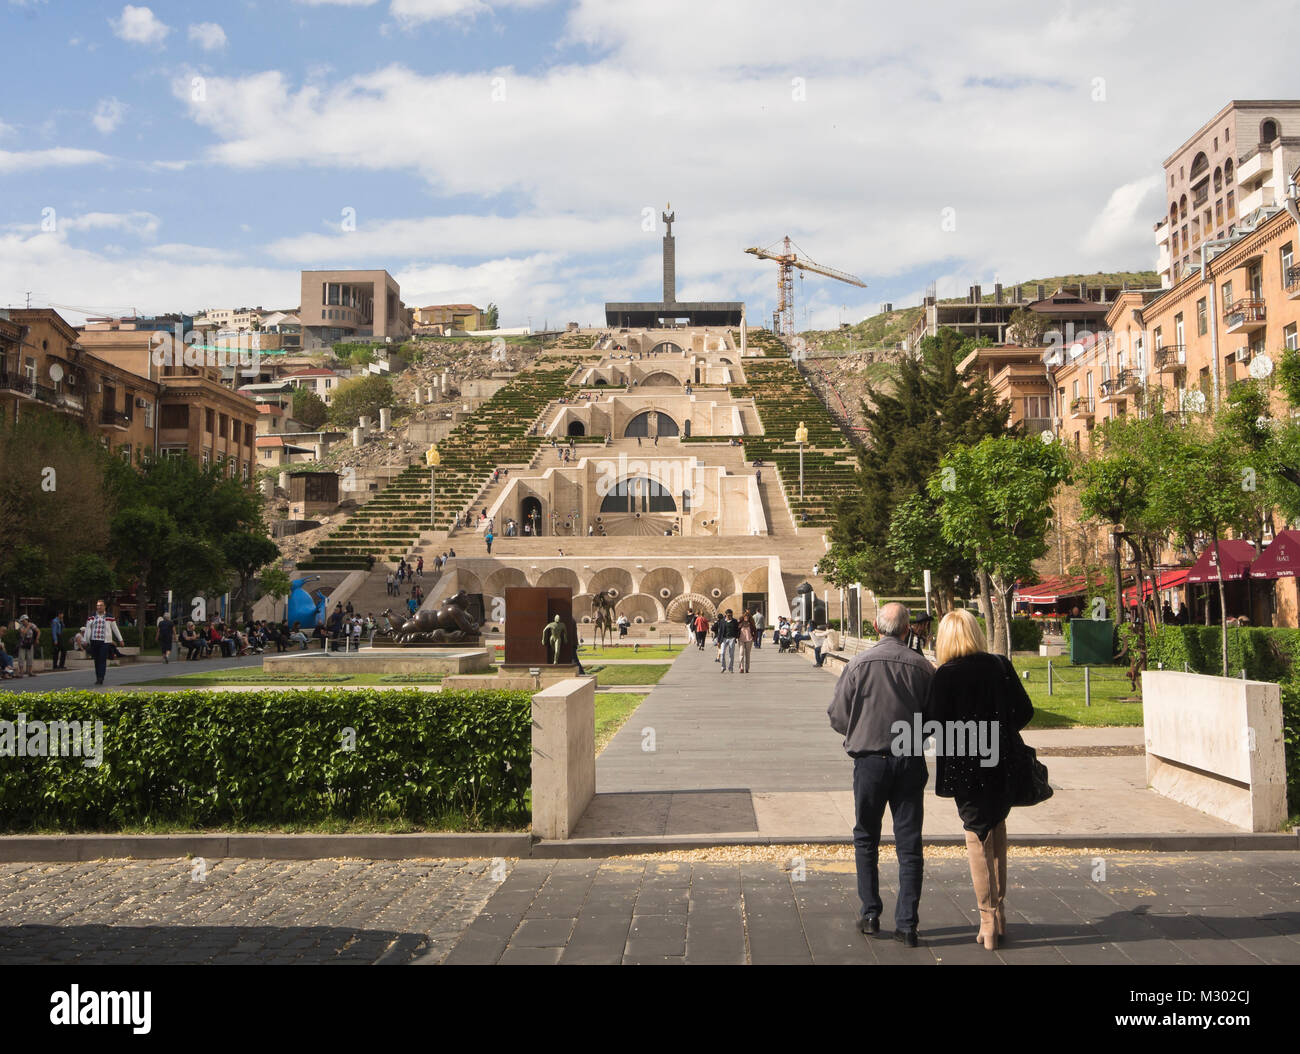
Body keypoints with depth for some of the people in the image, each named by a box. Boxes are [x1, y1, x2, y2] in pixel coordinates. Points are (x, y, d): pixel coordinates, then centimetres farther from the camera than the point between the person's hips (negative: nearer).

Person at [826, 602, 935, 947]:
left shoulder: (859, 664, -7)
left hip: (870, 759, -1)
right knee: (909, 844, 7)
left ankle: (870, 914, 17)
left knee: (866, 838, 15)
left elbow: (837, 716, -3)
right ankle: (906, 924, 9)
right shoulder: (922, 667, -3)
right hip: (911, 762, 1)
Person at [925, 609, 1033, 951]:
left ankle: (988, 922, 10)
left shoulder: (946, 675, -14)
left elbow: (934, 724, -15)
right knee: (997, 830, 20)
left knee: (978, 836, 7)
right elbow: (1025, 711, 0)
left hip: (965, 766, -4)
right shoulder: (1001, 666, -2)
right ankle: (998, 913, 28)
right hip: (1002, 762, 4)